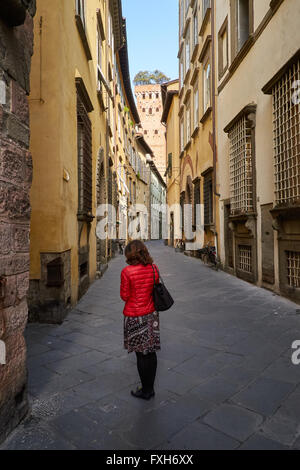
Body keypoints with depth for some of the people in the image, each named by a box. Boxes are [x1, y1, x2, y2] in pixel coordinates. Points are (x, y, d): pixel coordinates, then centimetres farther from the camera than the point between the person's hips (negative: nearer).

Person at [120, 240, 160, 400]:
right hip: (151, 315, 5)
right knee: (151, 352, 15)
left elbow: (124, 296, -10)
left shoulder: (127, 271, -17)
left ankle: (145, 390, 23)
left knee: (141, 354, 8)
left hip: (135, 317, -5)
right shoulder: (154, 268, -2)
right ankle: (150, 388, 30)